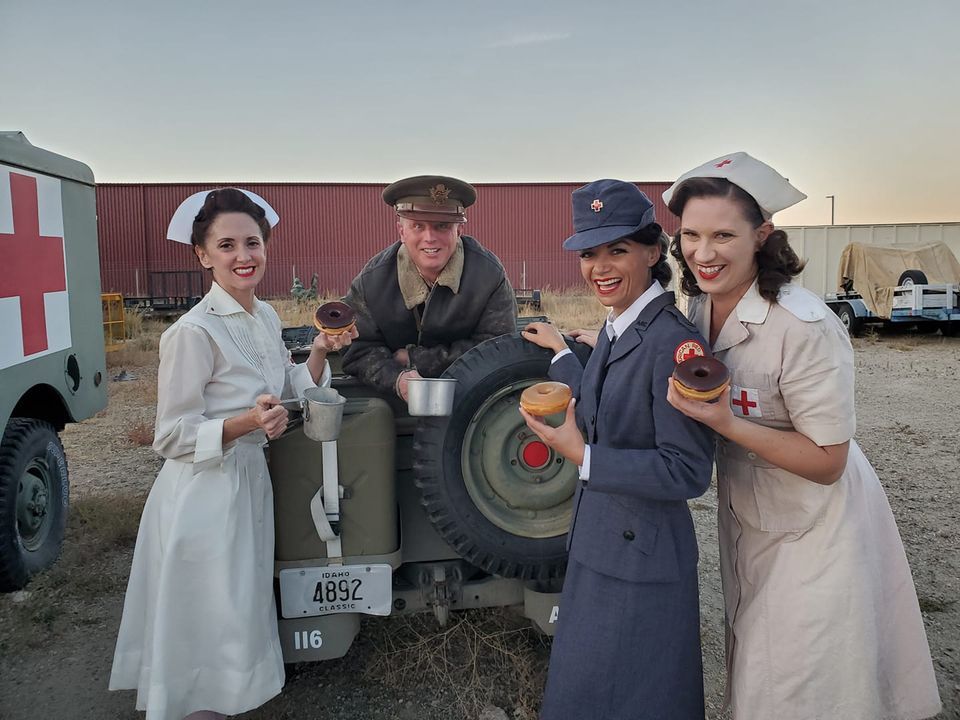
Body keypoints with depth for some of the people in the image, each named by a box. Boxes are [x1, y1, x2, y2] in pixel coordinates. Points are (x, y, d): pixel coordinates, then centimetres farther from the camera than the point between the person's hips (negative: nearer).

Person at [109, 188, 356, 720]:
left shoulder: (265, 317, 4)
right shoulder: (193, 332, -19)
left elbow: (289, 394, 12)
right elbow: (171, 438, -16)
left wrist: (320, 351, -3)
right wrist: (245, 423, -30)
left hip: (250, 481, 8)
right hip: (203, 494, -7)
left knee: (242, 612, 20)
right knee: (210, 624, 5)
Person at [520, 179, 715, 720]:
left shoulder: (674, 342, -24)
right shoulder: (615, 329, 3)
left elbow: (689, 472, -24)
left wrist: (582, 457, -25)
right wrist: (561, 352, 21)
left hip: (642, 559, -9)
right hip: (598, 544, 9)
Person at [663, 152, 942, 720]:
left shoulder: (805, 327, -29)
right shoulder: (700, 309, -7)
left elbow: (827, 462, -22)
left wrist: (727, 423, -32)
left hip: (816, 530, -6)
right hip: (745, 519, 7)